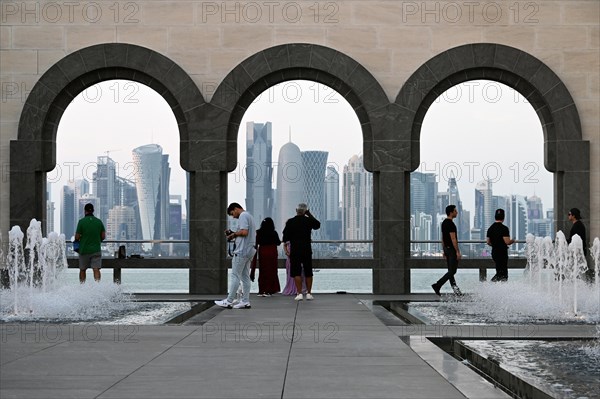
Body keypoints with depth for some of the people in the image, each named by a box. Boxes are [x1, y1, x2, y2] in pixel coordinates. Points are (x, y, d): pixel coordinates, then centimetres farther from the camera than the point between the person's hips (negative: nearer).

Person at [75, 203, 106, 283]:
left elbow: (77, 237, -7)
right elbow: (103, 236, 4)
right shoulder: (99, 221, 2)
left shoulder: (81, 221, -7)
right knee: (96, 269, -5)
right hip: (96, 249, 1)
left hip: (84, 250, -1)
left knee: (82, 270, 13)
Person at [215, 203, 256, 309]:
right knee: (245, 277, 9)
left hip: (242, 251, -10)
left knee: (235, 276, -7)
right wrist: (234, 234, 13)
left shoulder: (243, 216, -10)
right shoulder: (249, 216, 21)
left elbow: (244, 232, -22)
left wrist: (234, 234, -6)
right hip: (250, 250, 10)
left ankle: (229, 301, -5)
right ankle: (245, 301, 8)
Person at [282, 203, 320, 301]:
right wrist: (310, 215, 16)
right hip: (307, 249, 2)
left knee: (296, 272, 0)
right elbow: (317, 225, 20)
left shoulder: (290, 222, -4)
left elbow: (285, 237, -2)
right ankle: (309, 293, 11)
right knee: (308, 272, 10)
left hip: (295, 250, -2)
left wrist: (286, 248, 9)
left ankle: (299, 293, -7)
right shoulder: (309, 221, -2)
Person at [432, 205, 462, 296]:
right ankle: (437, 285, -11)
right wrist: (458, 252, -21)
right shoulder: (451, 224, -18)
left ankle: (455, 289, 12)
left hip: (446, 248, 10)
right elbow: (453, 239, -22)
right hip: (452, 249, -10)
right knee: (452, 271, -7)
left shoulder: (444, 223, 12)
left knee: (451, 271, 9)